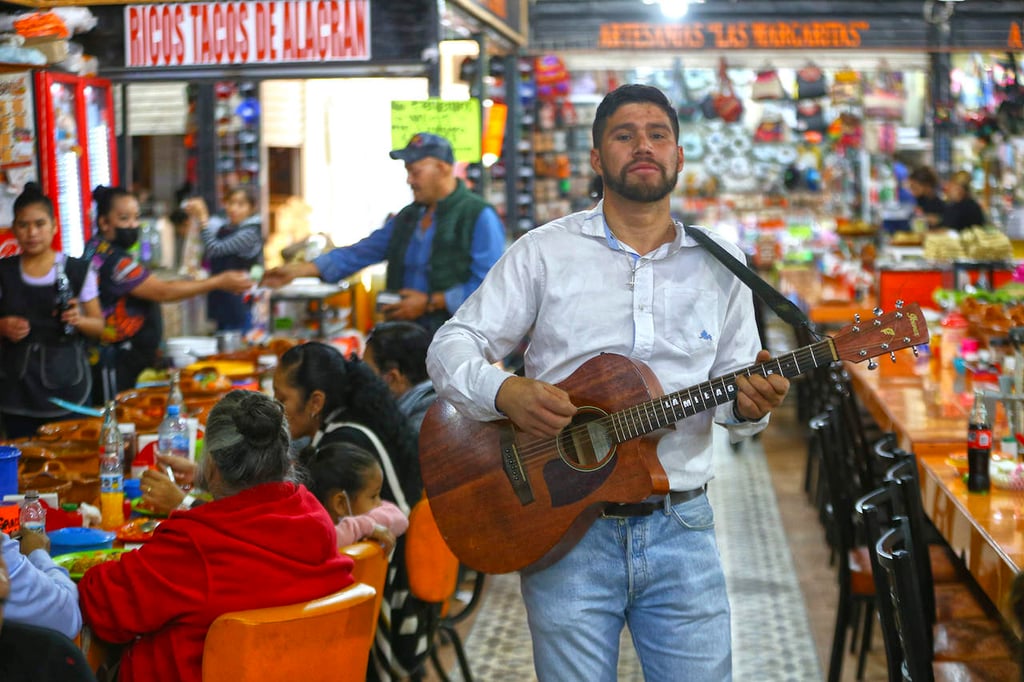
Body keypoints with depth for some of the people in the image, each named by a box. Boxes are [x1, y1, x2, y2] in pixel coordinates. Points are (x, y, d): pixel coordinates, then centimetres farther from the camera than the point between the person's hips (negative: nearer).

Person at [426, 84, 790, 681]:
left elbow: (733, 389, 12)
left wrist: (751, 404, -12)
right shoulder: (545, 252, 2)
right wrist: (504, 391, -19)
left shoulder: (720, 263, 9)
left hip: (680, 525, 2)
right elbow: (452, 346, 1)